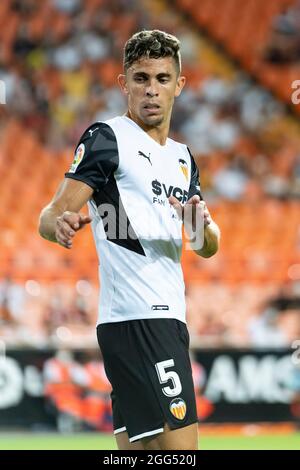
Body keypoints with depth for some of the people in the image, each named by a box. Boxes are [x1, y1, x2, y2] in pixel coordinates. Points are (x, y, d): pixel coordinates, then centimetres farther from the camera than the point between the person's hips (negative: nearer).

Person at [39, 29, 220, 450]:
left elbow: (209, 247, 19)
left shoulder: (182, 157, 20)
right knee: (180, 448, -16)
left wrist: (201, 225, -5)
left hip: (167, 319, 8)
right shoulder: (107, 138, -4)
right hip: (136, 319, -8)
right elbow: (51, 216, -10)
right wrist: (61, 225, -35)